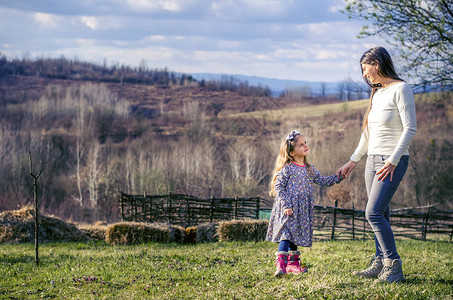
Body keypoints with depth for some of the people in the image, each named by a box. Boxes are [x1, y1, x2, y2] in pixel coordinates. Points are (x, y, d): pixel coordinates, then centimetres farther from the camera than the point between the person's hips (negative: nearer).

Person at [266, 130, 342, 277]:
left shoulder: (310, 169, 13)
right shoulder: (286, 169, -10)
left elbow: (321, 180, 22)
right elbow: (278, 187, -12)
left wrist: (337, 178, 12)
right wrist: (286, 205, -18)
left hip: (302, 210, 7)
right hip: (288, 209, -7)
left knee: (295, 236, 14)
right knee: (286, 234, -16)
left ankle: (293, 263, 23)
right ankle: (280, 263, -20)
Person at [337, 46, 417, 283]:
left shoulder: (400, 89, -9)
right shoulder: (377, 93, 16)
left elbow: (410, 128, -15)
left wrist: (393, 160, -21)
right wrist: (352, 161, 24)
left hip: (393, 161, -8)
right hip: (373, 160, 8)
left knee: (374, 212, -16)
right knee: (380, 215, 8)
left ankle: (394, 267, -11)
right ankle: (380, 264, 13)